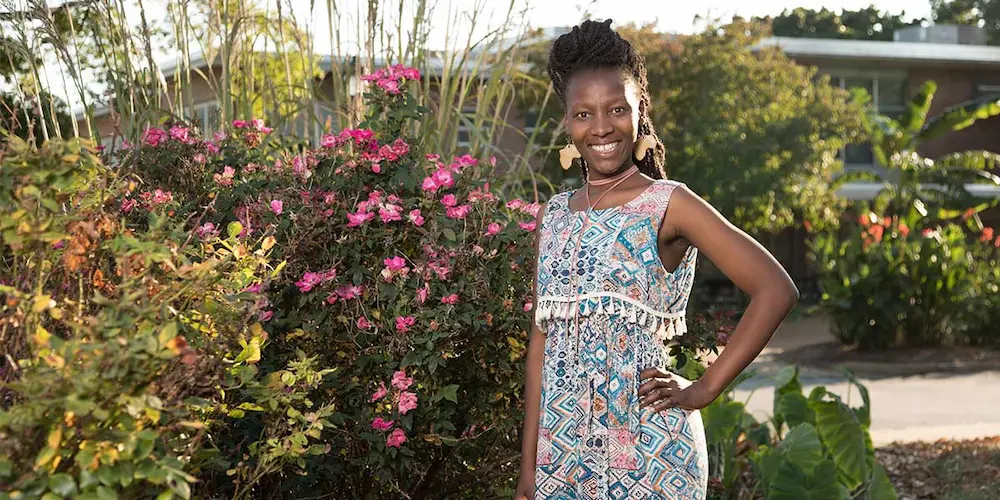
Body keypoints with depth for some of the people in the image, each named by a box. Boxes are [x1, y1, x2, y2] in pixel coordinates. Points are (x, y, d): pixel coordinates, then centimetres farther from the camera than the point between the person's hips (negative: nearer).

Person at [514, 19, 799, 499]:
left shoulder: (668, 204, -6)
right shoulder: (554, 215, 9)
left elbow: (776, 289, -10)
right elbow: (542, 340, 10)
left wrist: (704, 389, -10)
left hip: (649, 447, -4)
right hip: (564, 449, 4)